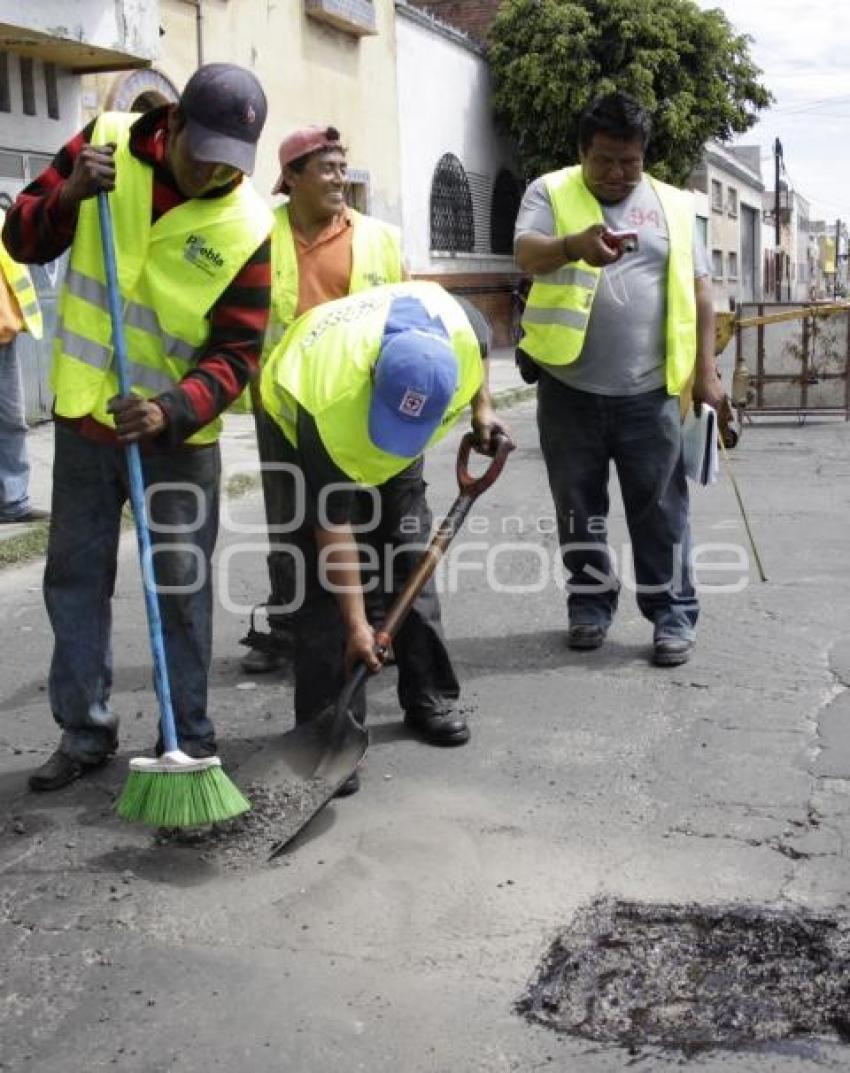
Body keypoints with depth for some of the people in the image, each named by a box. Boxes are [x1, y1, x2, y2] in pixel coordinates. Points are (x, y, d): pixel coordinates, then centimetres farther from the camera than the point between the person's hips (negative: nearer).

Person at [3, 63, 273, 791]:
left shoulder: (246, 228, -15)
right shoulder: (105, 142, -6)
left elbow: (236, 353, -14)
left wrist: (171, 411, -30)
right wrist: (70, 196, -21)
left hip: (178, 436, -3)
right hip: (83, 418, 3)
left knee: (182, 590, 4)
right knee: (74, 578, 10)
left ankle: (191, 739, 18)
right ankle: (85, 730, 24)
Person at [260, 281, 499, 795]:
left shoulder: (454, 327, -35)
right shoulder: (330, 399, -45)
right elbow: (334, 528, -35)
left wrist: (482, 408, -7)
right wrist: (356, 624, -32)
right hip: (303, 424, -4)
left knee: (411, 556, 3)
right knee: (324, 579, -14)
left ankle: (431, 697, 16)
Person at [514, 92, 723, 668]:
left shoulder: (673, 205, 8)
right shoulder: (551, 192, 2)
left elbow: (699, 291, 8)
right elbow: (527, 253, -17)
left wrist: (705, 372, 1)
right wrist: (574, 245, -39)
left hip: (649, 391, 1)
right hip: (571, 388, 0)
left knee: (660, 507, 5)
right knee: (578, 505, 11)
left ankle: (673, 613, 15)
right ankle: (591, 601, 26)